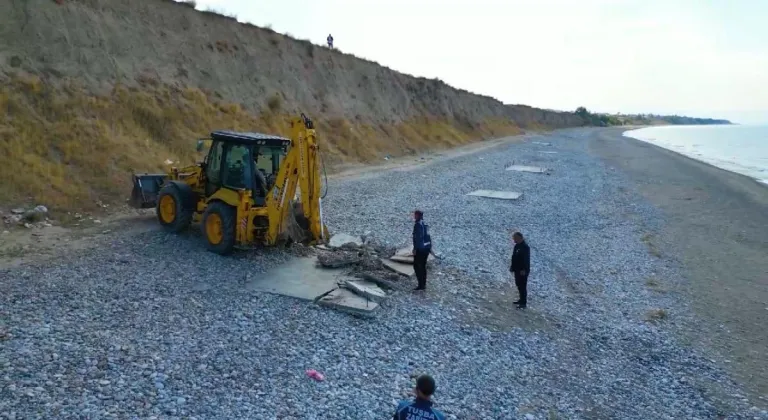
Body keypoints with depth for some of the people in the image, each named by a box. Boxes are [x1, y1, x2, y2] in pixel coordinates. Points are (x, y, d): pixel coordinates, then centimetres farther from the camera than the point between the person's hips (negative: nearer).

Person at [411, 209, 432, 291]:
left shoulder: (418, 224, -14)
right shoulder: (425, 224, 12)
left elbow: (417, 237, -19)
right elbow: (428, 236, 15)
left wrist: (415, 248, -18)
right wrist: (430, 246, 19)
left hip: (420, 248, -9)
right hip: (427, 248, 9)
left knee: (417, 266, -2)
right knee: (423, 266, 15)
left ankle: (421, 285, -3)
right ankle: (423, 285, 21)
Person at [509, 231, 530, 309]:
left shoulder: (525, 247, -19)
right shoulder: (517, 246, 10)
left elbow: (526, 260, -22)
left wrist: (524, 270, -23)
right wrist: (512, 266, 18)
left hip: (522, 271, -10)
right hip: (517, 270, 10)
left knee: (522, 286, -5)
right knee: (519, 285, 18)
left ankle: (524, 303, 0)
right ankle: (521, 299, 32)